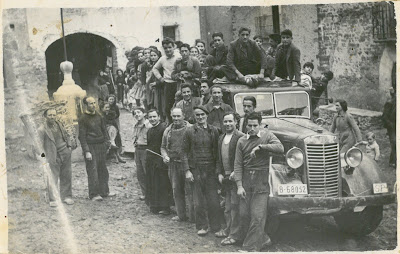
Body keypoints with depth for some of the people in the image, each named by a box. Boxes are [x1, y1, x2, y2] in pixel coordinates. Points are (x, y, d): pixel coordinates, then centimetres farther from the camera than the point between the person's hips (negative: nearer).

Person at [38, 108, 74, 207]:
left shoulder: (60, 125, 10)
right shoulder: (42, 130, -7)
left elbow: (66, 136, 24)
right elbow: (40, 144, -9)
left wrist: (69, 146, 12)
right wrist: (43, 156, -17)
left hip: (65, 154, 5)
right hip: (53, 156, -5)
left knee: (66, 176, 10)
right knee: (52, 178, -5)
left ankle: (66, 196, 22)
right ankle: (53, 199, 5)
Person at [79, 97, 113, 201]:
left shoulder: (99, 116, 11)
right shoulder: (83, 118, -6)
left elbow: (104, 130, 20)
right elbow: (82, 136, -8)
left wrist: (107, 142, 10)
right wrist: (86, 151, -13)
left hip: (101, 146, 6)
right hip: (91, 146, -6)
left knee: (103, 169, 9)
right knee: (92, 170, -7)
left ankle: (104, 191, 19)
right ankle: (93, 194, -1)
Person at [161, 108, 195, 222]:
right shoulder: (168, 131, 11)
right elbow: (163, 147, 20)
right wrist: (165, 156, 0)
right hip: (173, 164, 5)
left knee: (190, 190, -5)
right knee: (176, 190, 11)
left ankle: (193, 216, 3)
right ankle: (181, 215, 22)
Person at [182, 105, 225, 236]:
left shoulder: (214, 131, 5)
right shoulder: (189, 131, 2)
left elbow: (217, 150, 9)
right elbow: (184, 152, 3)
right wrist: (187, 170, -5)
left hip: (210, 170, 1)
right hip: (195, 170, 0)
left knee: (213, 200, 0)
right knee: (199, 202, 5)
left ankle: (216, 227, 10)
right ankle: (202, 226, 17)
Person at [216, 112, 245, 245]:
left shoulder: (240, 137, -9)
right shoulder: (221, 138, 17)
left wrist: (236, 172, -17)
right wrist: (219, 173, 10)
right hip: (225, 178, 8)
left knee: (235, 206, -7)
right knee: (228, 207, 12)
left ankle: (235, 235, -3)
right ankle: (229, 231, 20)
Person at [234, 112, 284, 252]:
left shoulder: (267, 135, 2)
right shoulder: (242, 141, 6)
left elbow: (280, 148, -15)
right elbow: (238, 165, 4)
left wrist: (260, 146, -22)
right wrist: (239, 186, -4)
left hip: (261, 179, -3)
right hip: (246, 179, 3)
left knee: (257, 216, -8)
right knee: (244, 215, 4)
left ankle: (251, 247, -1)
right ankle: (263, 239, 22)